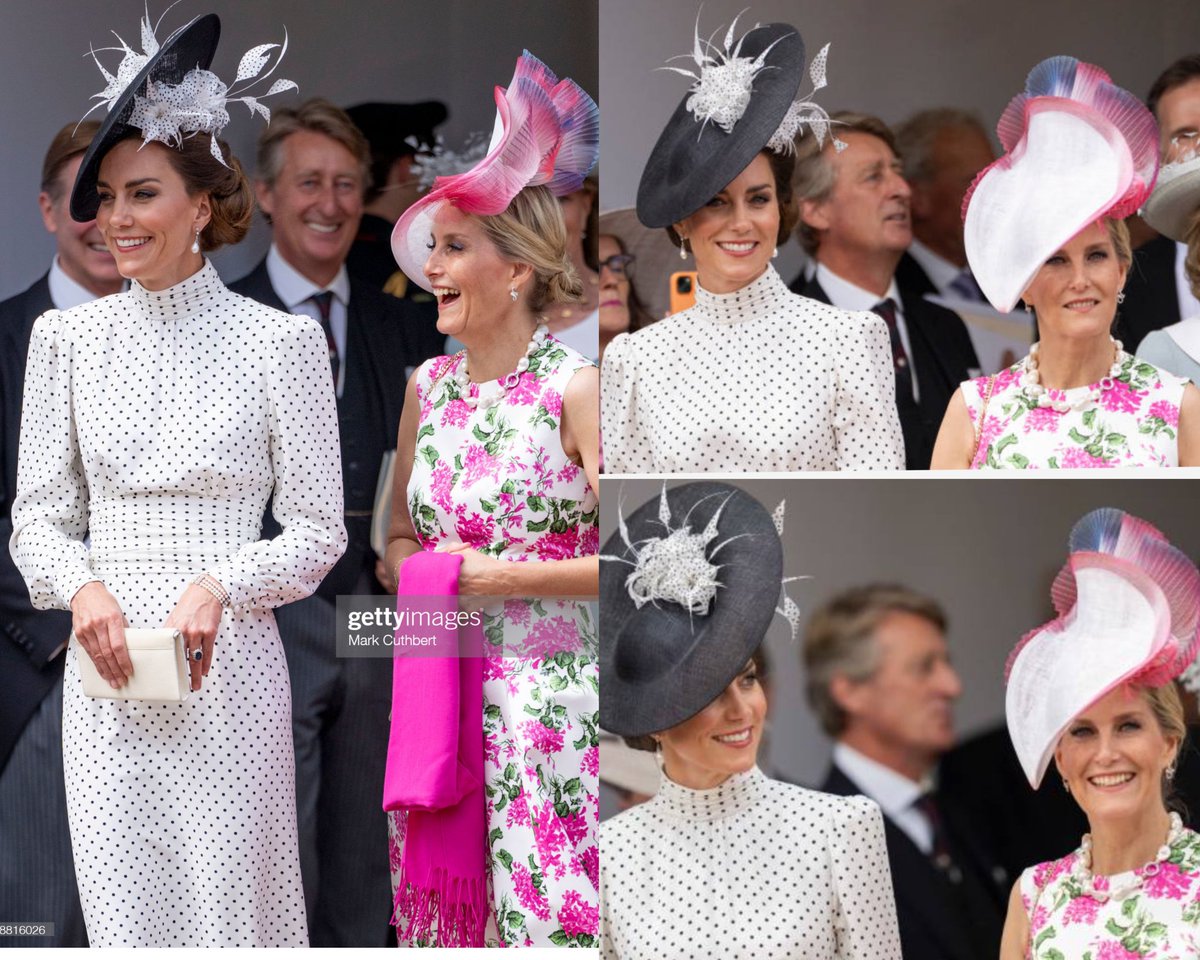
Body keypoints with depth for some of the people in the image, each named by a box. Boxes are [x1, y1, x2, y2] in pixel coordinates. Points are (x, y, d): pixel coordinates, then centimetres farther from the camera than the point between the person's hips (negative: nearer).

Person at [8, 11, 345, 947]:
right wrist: (83, 587, -9)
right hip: (105, 666, 3)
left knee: (234, 908, 0)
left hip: (228, 665, -3)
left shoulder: (278, 341, -1)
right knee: (123, 919, 2)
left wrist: (218, 587, -15)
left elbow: (319, 532, 1)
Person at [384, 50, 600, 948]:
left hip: (551, 698, -6)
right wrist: (427, 571, 1)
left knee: (548, 914, -8)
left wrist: (507, 578, -12)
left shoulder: (576, 388, -8)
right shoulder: (429, 387, 11)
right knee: (448, 909, 7)